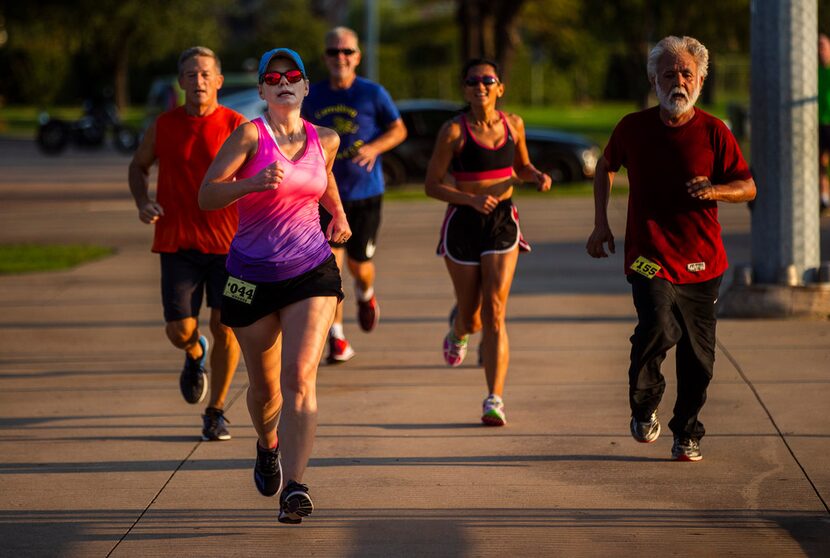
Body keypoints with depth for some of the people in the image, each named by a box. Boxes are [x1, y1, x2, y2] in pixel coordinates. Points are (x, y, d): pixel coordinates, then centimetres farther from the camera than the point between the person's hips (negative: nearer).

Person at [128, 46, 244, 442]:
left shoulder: (236, 127, -3)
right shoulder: (164, 126, 3)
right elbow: (139, 166, 19)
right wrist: (142, 203, 1)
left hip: (226, 242, -1)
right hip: (177, 242, 1)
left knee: (225, 327, -2)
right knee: (180, 329, -6)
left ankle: (216, 411, 15)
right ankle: (195, 355, 32)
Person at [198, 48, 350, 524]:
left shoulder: (325, 140, 5)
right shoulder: (250, 135, -8)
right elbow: (206, 195, -16)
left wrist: (338, 213, 13)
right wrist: (254, 183, -32)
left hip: (312, 271, 1)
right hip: (253, 275, -1)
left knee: (300, 377, -16)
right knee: (264, 385, 11)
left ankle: (294, 487, -23)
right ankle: (268, 446, 45)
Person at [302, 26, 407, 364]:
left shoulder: (372, 94, -3)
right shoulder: (313, 96, 4)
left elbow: (399, 130, 2)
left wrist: (374, 147, -16)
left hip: (365, 193, -1)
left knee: (358, 263, 5)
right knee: (329, 264, -11)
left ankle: (366, 295, 43)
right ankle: (337, 339, -6)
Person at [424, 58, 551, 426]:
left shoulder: (513, 125, 3)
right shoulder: (454, 131, -9)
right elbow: (432, 185, -7)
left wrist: (536, 176, -2)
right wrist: (471, 199, -22)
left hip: (502, 221, 1)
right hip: (462, 223, -1)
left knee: (494, 313, -12)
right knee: (471, 316, 10)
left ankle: (494, 400, -13)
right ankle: (458, 329, 50)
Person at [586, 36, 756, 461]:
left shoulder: (713, 132, -1)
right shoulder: (633, 128, 1)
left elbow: (748, 187, 2)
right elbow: (605, 168, 20)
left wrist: (716, 190, -20)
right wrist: (600, 223, 13)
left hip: (702, 262, 1)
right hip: (649, 256, -1)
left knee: (697, 354, 4)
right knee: (659, 328, -25)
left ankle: (686, 434, 25)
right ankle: (643, 407, 1)